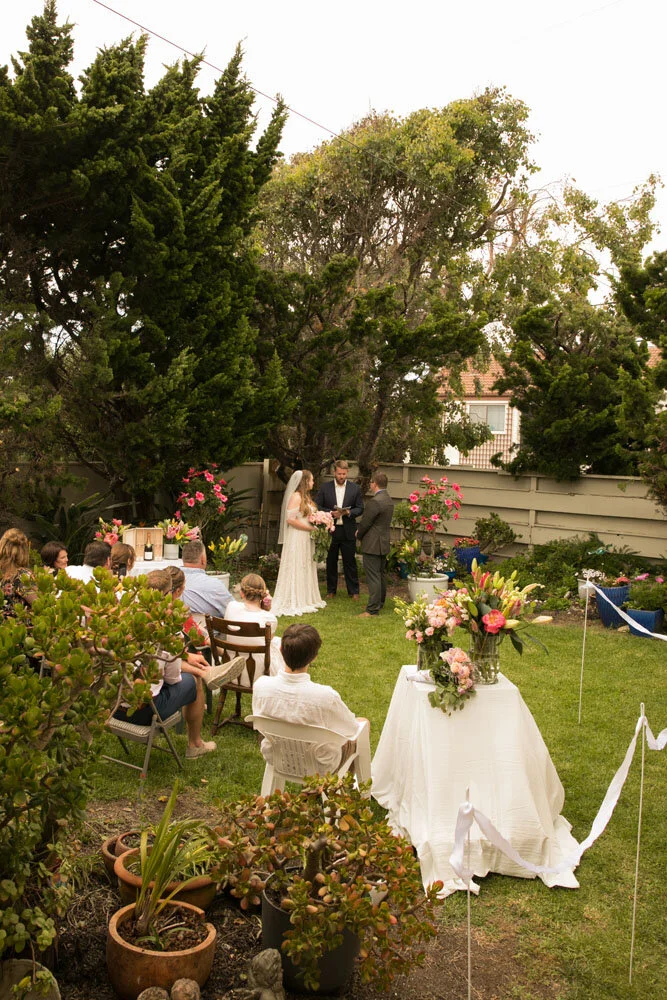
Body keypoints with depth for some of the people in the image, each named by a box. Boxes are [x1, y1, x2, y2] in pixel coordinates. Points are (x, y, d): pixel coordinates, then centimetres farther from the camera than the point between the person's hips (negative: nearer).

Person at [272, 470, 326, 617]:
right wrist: (312, 528, -18)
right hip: (296, 538, -9)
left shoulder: (305, 497, 16)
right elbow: (290, 519, -21)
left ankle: (305, 600, 21)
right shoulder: (296, 497, -14)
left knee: (306, 569, 13)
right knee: (296, 569, -3)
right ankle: (294, 603, 3)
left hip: (306, 539, 9)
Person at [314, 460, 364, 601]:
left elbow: (360, 508, 5)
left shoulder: (355, 488, 4)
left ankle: (354, 591, 11)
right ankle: (331, 590, 19)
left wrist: (349, 512, -14)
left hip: (348, 531, 0)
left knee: (350, 561, 3)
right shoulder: (324, 487, 3)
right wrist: (330, 513, -14)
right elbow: (317, 506, 1)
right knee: (331, 561, 9)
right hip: (330, 530, 1)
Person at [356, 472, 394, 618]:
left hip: (372, 545, -10)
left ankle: (372, 610, -6)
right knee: (381, 575, 17)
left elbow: (365, 522, -17)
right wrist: (361, 532, 10)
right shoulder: (388, 500, 10)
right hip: (384, 543, 10)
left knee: (373, 577, -7)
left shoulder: (375, 501, -21)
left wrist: (359, 535, 3)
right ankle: (380, 604, 27)